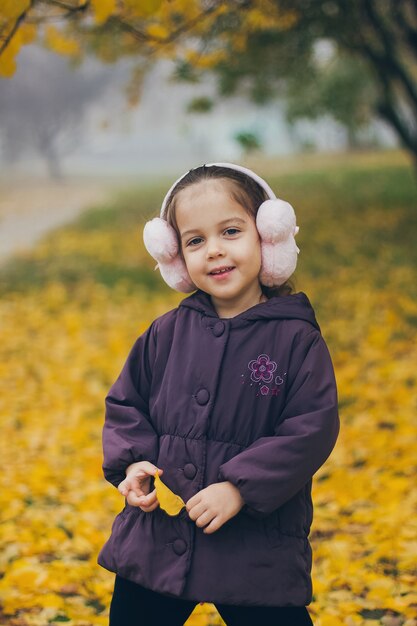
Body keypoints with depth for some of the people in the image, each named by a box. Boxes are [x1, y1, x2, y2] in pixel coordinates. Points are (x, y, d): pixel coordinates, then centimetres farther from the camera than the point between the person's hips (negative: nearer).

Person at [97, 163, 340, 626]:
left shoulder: (296, 339, -8)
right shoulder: (165, 334, 3)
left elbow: (311, 431, -12)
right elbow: (125, 404, 12)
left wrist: (239, 488, -18)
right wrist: (132, 462, -6)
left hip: (259, 550, -3)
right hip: (155, 536, 4)